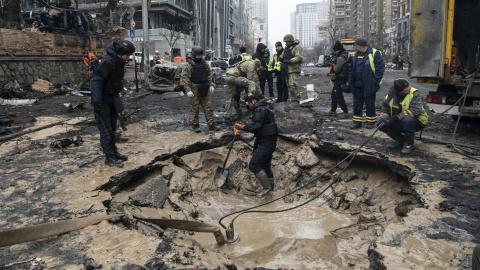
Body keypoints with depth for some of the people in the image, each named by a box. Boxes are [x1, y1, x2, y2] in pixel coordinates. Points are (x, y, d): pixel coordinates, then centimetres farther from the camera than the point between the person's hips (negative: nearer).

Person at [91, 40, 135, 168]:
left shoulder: (119, 62, 6)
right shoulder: (107, 62, -23)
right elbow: (97, 82, -25)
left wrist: (117, 99, 16)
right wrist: (97, 103, -26)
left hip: (112, 98, 9)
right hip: (103, 101, -9)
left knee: (112, 128, 17)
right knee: (106, 130, -4)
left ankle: (114, 152, 27)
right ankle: (109, 157, 3)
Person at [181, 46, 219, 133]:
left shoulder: (204, 62, 10)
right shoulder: (188, 64, -9)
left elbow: (209, 74, 17)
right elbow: (185, 78, -14)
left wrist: (211, 85, 7)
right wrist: (188, 90, -21)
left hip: (204, 90, 6)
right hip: (194, 90, -6)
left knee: (208, 107, 6)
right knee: (194, 108, 2)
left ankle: (211, 124, 13)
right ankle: (195, 125, 13)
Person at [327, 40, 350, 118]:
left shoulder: (341, 58, -21)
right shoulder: (346, 55, 10)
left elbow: (336, 70, -17)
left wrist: (333, 64, -1)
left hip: (340, 79, -11)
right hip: (340, 78, 11)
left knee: (338, 95, -7)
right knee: (334, 94, 18)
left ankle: (345, 112, -4)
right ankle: (333, 110, 28)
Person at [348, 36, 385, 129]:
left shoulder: (375, 53, -8)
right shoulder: (356, 55, 12)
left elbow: (380, 68, -11)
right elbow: (351, 69, 18)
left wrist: (375, 81, -17)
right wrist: (350, 81, 9)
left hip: (369, 86, -6)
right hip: (357, 85, 6)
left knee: (370, 104, 5)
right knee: (357, 104, 8)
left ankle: (371, 121, 19)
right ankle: (357, 121, 18)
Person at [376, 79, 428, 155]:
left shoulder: (414, 93, -19)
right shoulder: (390, 96, -7)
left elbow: (415, 110, -30)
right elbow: (385, 110, 3)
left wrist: (398, 117, -37)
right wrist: (382, 118, -22)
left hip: (418, 122, -4)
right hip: (399, 122, 5)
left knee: (407, 120, -38)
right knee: (382, 124, -15)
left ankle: (408, 144, -13)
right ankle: (399, 140, 8)